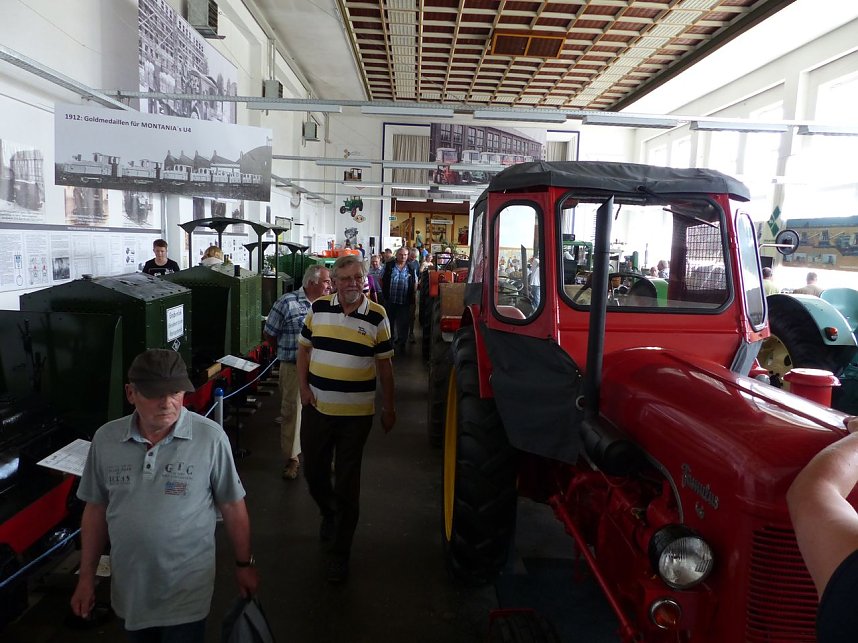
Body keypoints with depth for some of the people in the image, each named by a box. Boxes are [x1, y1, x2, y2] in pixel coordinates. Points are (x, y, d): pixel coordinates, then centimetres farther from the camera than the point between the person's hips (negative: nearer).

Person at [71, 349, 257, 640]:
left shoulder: (210, 438, -20)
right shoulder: (105, 439, -9)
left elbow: (232, 507, -9)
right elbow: (96, 509, 4)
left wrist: (244, 564, 0)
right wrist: (86, 576, 7)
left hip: (186, 589, -4)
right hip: (129, 587, 4)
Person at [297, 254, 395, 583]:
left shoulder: (376, 316, -5)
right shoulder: (318, 309, 0)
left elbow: (384, 365, 1)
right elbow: (303, 349, 9)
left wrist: (389, 407, 5)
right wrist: (303, 388, -2)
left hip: (356, 414, -2)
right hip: (316, 408, 3)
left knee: (347, 484, 5)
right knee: (314, 473, 17)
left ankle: (340, 553, 22)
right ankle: (329, 515, 50)